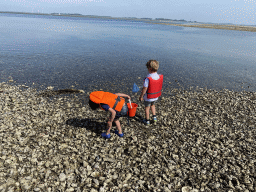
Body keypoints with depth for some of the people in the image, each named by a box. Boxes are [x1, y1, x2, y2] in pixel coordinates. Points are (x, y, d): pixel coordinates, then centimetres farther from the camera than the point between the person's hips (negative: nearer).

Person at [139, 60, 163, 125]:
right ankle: (154, 117, 35)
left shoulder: (148, 79, -31)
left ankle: (147, 120, 32)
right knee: (152, 105, 32)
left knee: (147, 108, 18)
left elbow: (144, 89, -23)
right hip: (156, 96, 5)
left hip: (148, 97, -5)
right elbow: (159, 86, 0)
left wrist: (141, 96, -8)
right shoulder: (160, 77, -14)